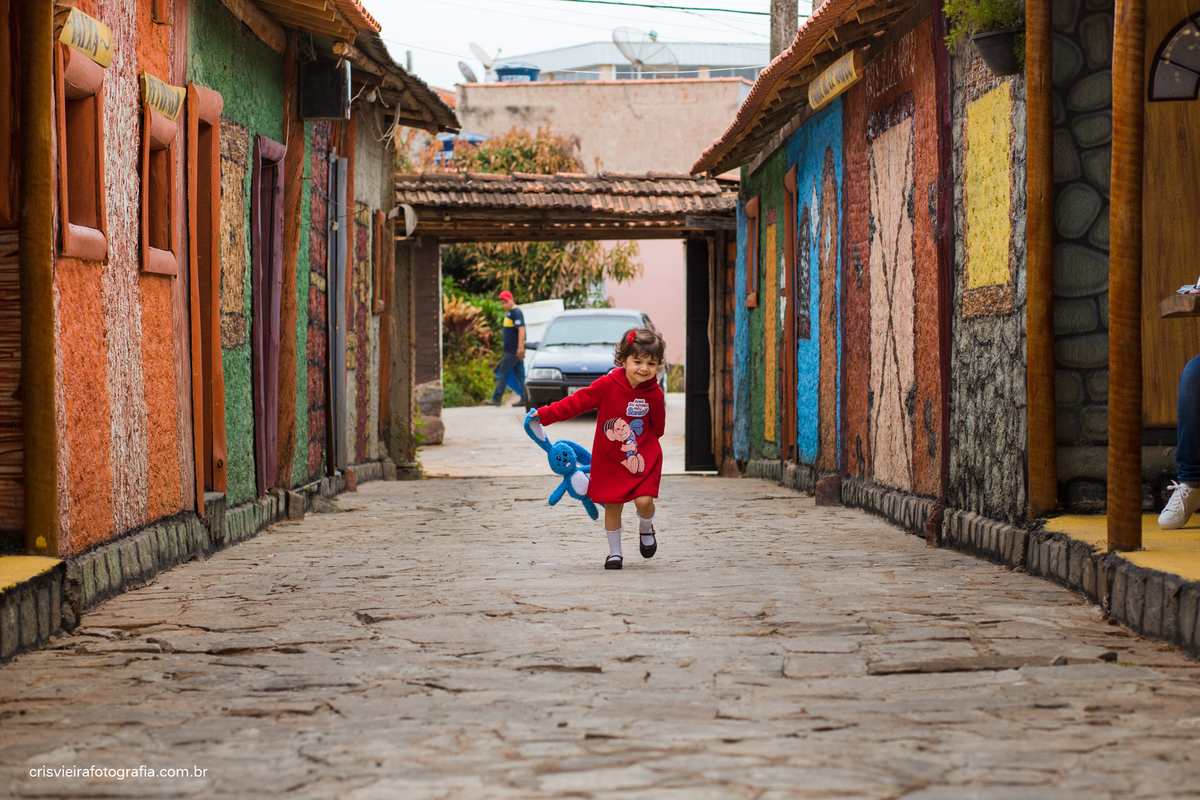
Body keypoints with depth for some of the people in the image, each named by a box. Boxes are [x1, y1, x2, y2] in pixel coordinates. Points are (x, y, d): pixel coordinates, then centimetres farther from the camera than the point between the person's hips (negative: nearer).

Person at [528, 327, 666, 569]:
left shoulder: (655, 395, -9)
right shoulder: (607, 386, -14)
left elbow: (657, 428, 6)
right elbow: (576, 402, -7)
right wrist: (545, 415, -6)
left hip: (643, 458, 0)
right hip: (609, 459, 0)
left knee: (644, 500, -14)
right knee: (612, 505, 4)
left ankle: (645, 530, 20)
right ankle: (614, 552, 22)